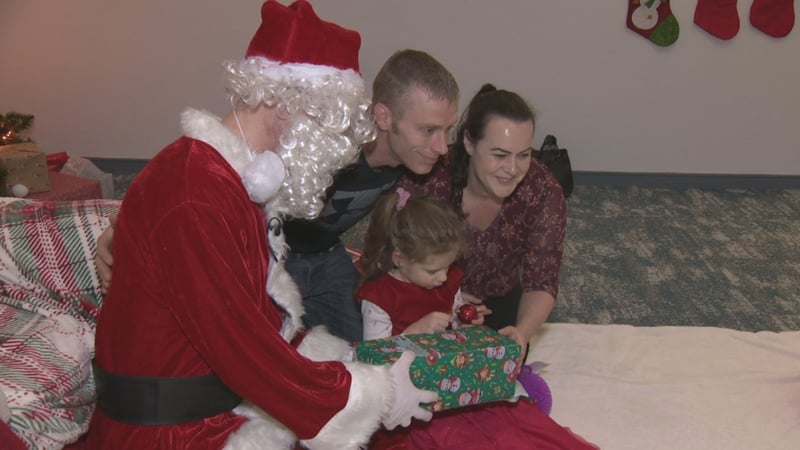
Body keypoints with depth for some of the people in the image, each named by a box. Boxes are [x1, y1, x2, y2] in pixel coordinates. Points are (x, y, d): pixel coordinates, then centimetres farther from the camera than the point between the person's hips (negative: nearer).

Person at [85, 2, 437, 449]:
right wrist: (378, 395, -15)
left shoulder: (238, 178, 8)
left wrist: (347, 358, 1)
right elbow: (243, 351, -24)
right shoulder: (196, 197, -25)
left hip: (226, 392, 9)